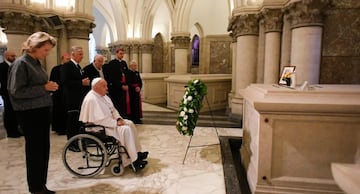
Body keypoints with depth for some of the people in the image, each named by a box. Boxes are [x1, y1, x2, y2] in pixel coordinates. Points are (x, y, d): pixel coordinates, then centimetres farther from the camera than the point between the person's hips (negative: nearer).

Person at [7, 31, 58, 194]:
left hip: (42, 110, 8)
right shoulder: (21, 63, -12)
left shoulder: (37, 63, 11)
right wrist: (44, 88, -18)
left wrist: (49, 87, 4)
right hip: (30, 113, -8)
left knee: (44, 149, 12)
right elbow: (16, 91, -19)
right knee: (34, 149, 3)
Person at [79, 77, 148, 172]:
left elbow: (112, 110, 15)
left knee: (130, 124, 4)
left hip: (109, 121, 11)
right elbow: (100, 119, -28)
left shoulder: (103, 96, 8)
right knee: (125, 129, -24)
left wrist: (118, 118, -3)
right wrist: (116, 123, -21)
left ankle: (137, 152, 7)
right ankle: (134, 161, -18)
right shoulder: (91, 99, -22)